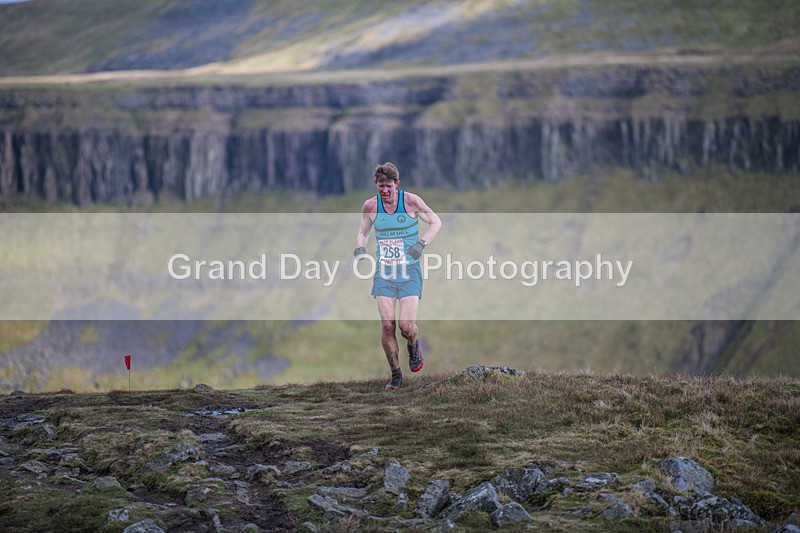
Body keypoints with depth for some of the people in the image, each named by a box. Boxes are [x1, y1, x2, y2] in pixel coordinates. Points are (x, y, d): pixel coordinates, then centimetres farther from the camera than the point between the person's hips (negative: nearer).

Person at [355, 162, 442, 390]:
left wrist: (422, 243, -12)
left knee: (406, 325, -13)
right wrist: (360, 247, -5)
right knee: (387, 324, -6)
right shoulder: (370, 206, -1)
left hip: (409, 271, -2)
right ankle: (395, 374, 10)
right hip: (383, 272, 2)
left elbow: (436, 222, 4)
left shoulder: (411, 201, -9)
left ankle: (413, 346, 25)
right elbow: (363, 232, 16)